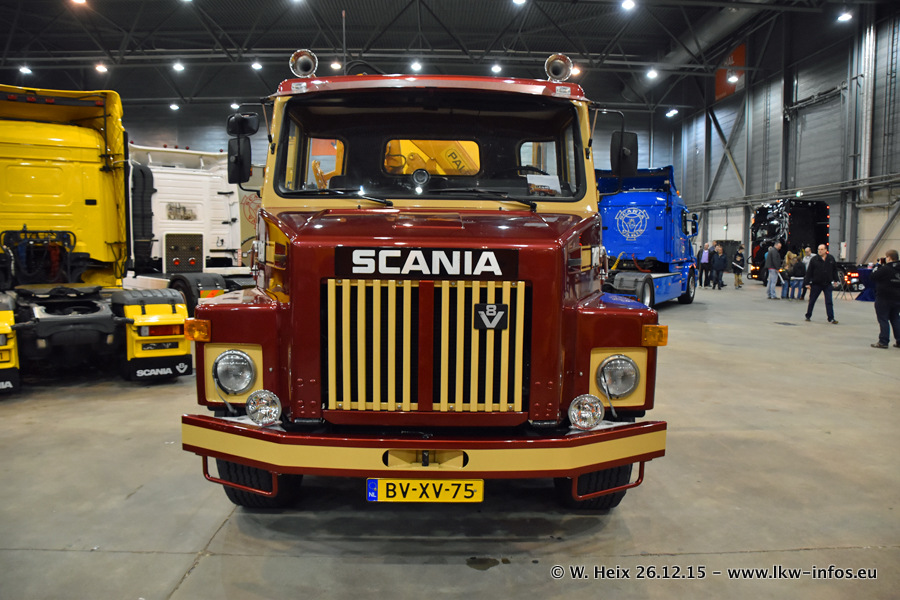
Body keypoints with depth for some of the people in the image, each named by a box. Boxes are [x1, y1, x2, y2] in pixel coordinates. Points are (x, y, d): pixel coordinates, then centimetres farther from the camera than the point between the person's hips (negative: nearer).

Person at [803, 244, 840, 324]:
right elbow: (809, 272, -4)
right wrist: (807, 283, -7)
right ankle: (808, 316, 22)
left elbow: (835, 270, 15)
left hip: (827, 284, 1)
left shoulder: (831, 259, 4)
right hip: (816, 284, -1)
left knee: (829, 302, -1)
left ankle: (831, 318, 1)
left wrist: (835, 280, 14)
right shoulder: (814, 259, -4)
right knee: (812, 301, 8)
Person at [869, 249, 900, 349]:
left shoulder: (884, 269, -17)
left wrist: (876, 269, 4)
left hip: (884, 299, -7)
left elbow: (873, 277, -13)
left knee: (883, 320, -1)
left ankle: (883, 342, -2)